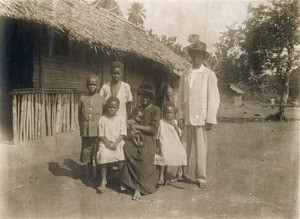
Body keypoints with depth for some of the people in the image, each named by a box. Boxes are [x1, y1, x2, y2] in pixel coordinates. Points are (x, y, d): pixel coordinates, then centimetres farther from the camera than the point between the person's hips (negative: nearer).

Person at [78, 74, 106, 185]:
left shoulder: (102, 99, -1)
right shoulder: (83, 98, 3)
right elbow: (79, 114, 10)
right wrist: (82, 127, 7)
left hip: (98, 131, -2)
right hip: (86, 132, 2)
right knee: (87, 155, 12)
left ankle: (100, 176, 20)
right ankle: (90, 176, 28)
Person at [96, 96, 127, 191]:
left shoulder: (121, 119, 4)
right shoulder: (102, 119, 3)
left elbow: (122, 133, -1)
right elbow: (101, 134, 2)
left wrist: (116, 143, -12)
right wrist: (108, 143, -11)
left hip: (118, 142, 0)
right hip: (105, 142, 0)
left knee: (121, 156, -22)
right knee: (103, 155, -23)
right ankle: (103, 180, -9)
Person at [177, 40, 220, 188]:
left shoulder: (209, 75, 1)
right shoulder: (185, 75, 12)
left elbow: (214, 98, -2)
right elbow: (180, 97, 13)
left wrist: (210, 119, -7)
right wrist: (180, 115, 5)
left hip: (200, 118, -3)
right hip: (186, 118, 3)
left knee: (201, 149, 0)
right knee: (184, 147, 5)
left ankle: (201, 178, 11)